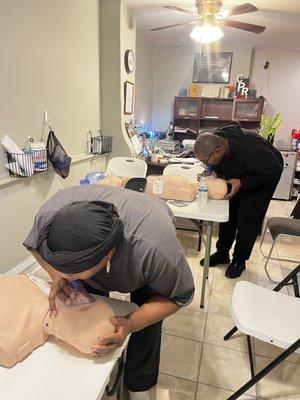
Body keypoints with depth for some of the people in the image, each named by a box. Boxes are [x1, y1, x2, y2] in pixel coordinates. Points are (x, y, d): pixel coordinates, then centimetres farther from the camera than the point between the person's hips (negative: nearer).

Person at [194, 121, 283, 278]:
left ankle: (240, 260, 15)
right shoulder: (213, 140, -24)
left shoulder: (251, 149, -43)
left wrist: (242, 183, -35)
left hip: (264, 176, -5)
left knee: (248, 219, -5)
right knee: (228, 213, 4)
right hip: (237, 178, 6)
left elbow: (275, 171, -28)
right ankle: (222, 254, 21)